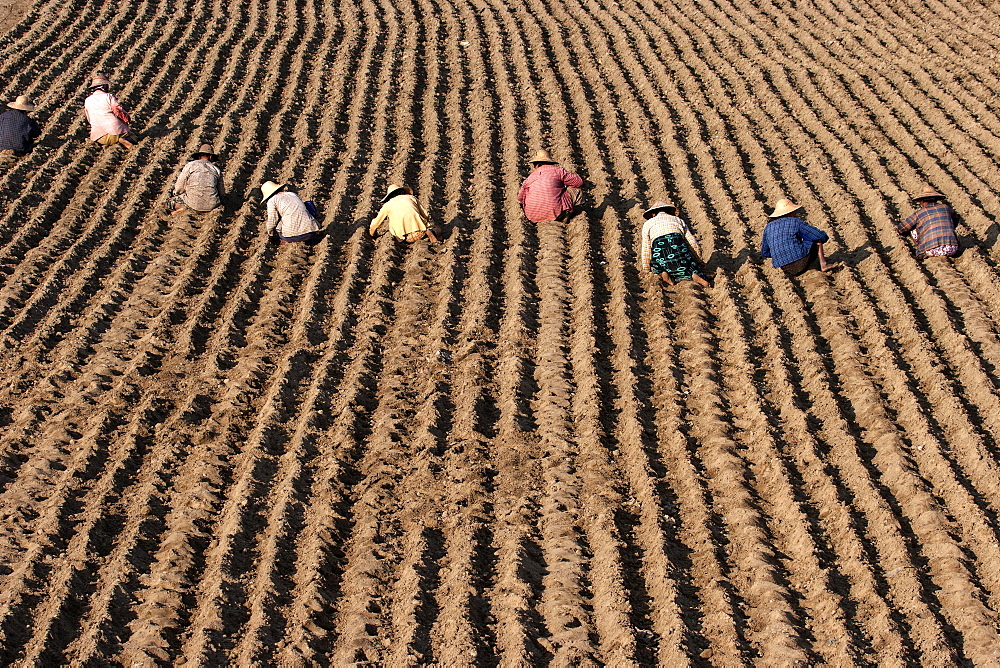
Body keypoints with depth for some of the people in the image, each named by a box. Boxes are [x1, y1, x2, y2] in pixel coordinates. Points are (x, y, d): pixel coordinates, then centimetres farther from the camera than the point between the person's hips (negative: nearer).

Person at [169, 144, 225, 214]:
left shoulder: (190, 165, 4)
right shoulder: (216, 170, 12)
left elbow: (179, 188, 3)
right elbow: (222, 194, 16)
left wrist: (176, 192, 26)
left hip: (194, 203, -1)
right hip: (211, 205, 1)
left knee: (171, 203, 22)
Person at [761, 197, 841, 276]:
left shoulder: (769, 227, 12)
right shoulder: (796, 222, 0)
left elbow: (764, 253, 20)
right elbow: (822, 237, 0)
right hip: (801, 263, -5)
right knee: (817, 237, 17)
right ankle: (823, 264, 15)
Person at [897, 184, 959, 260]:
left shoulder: (918, 214, 6)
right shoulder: (946, 208, 16)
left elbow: (900, 229, 16)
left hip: (931, 251, -4)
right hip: (952, 250, 4)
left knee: (912, 229, 18)